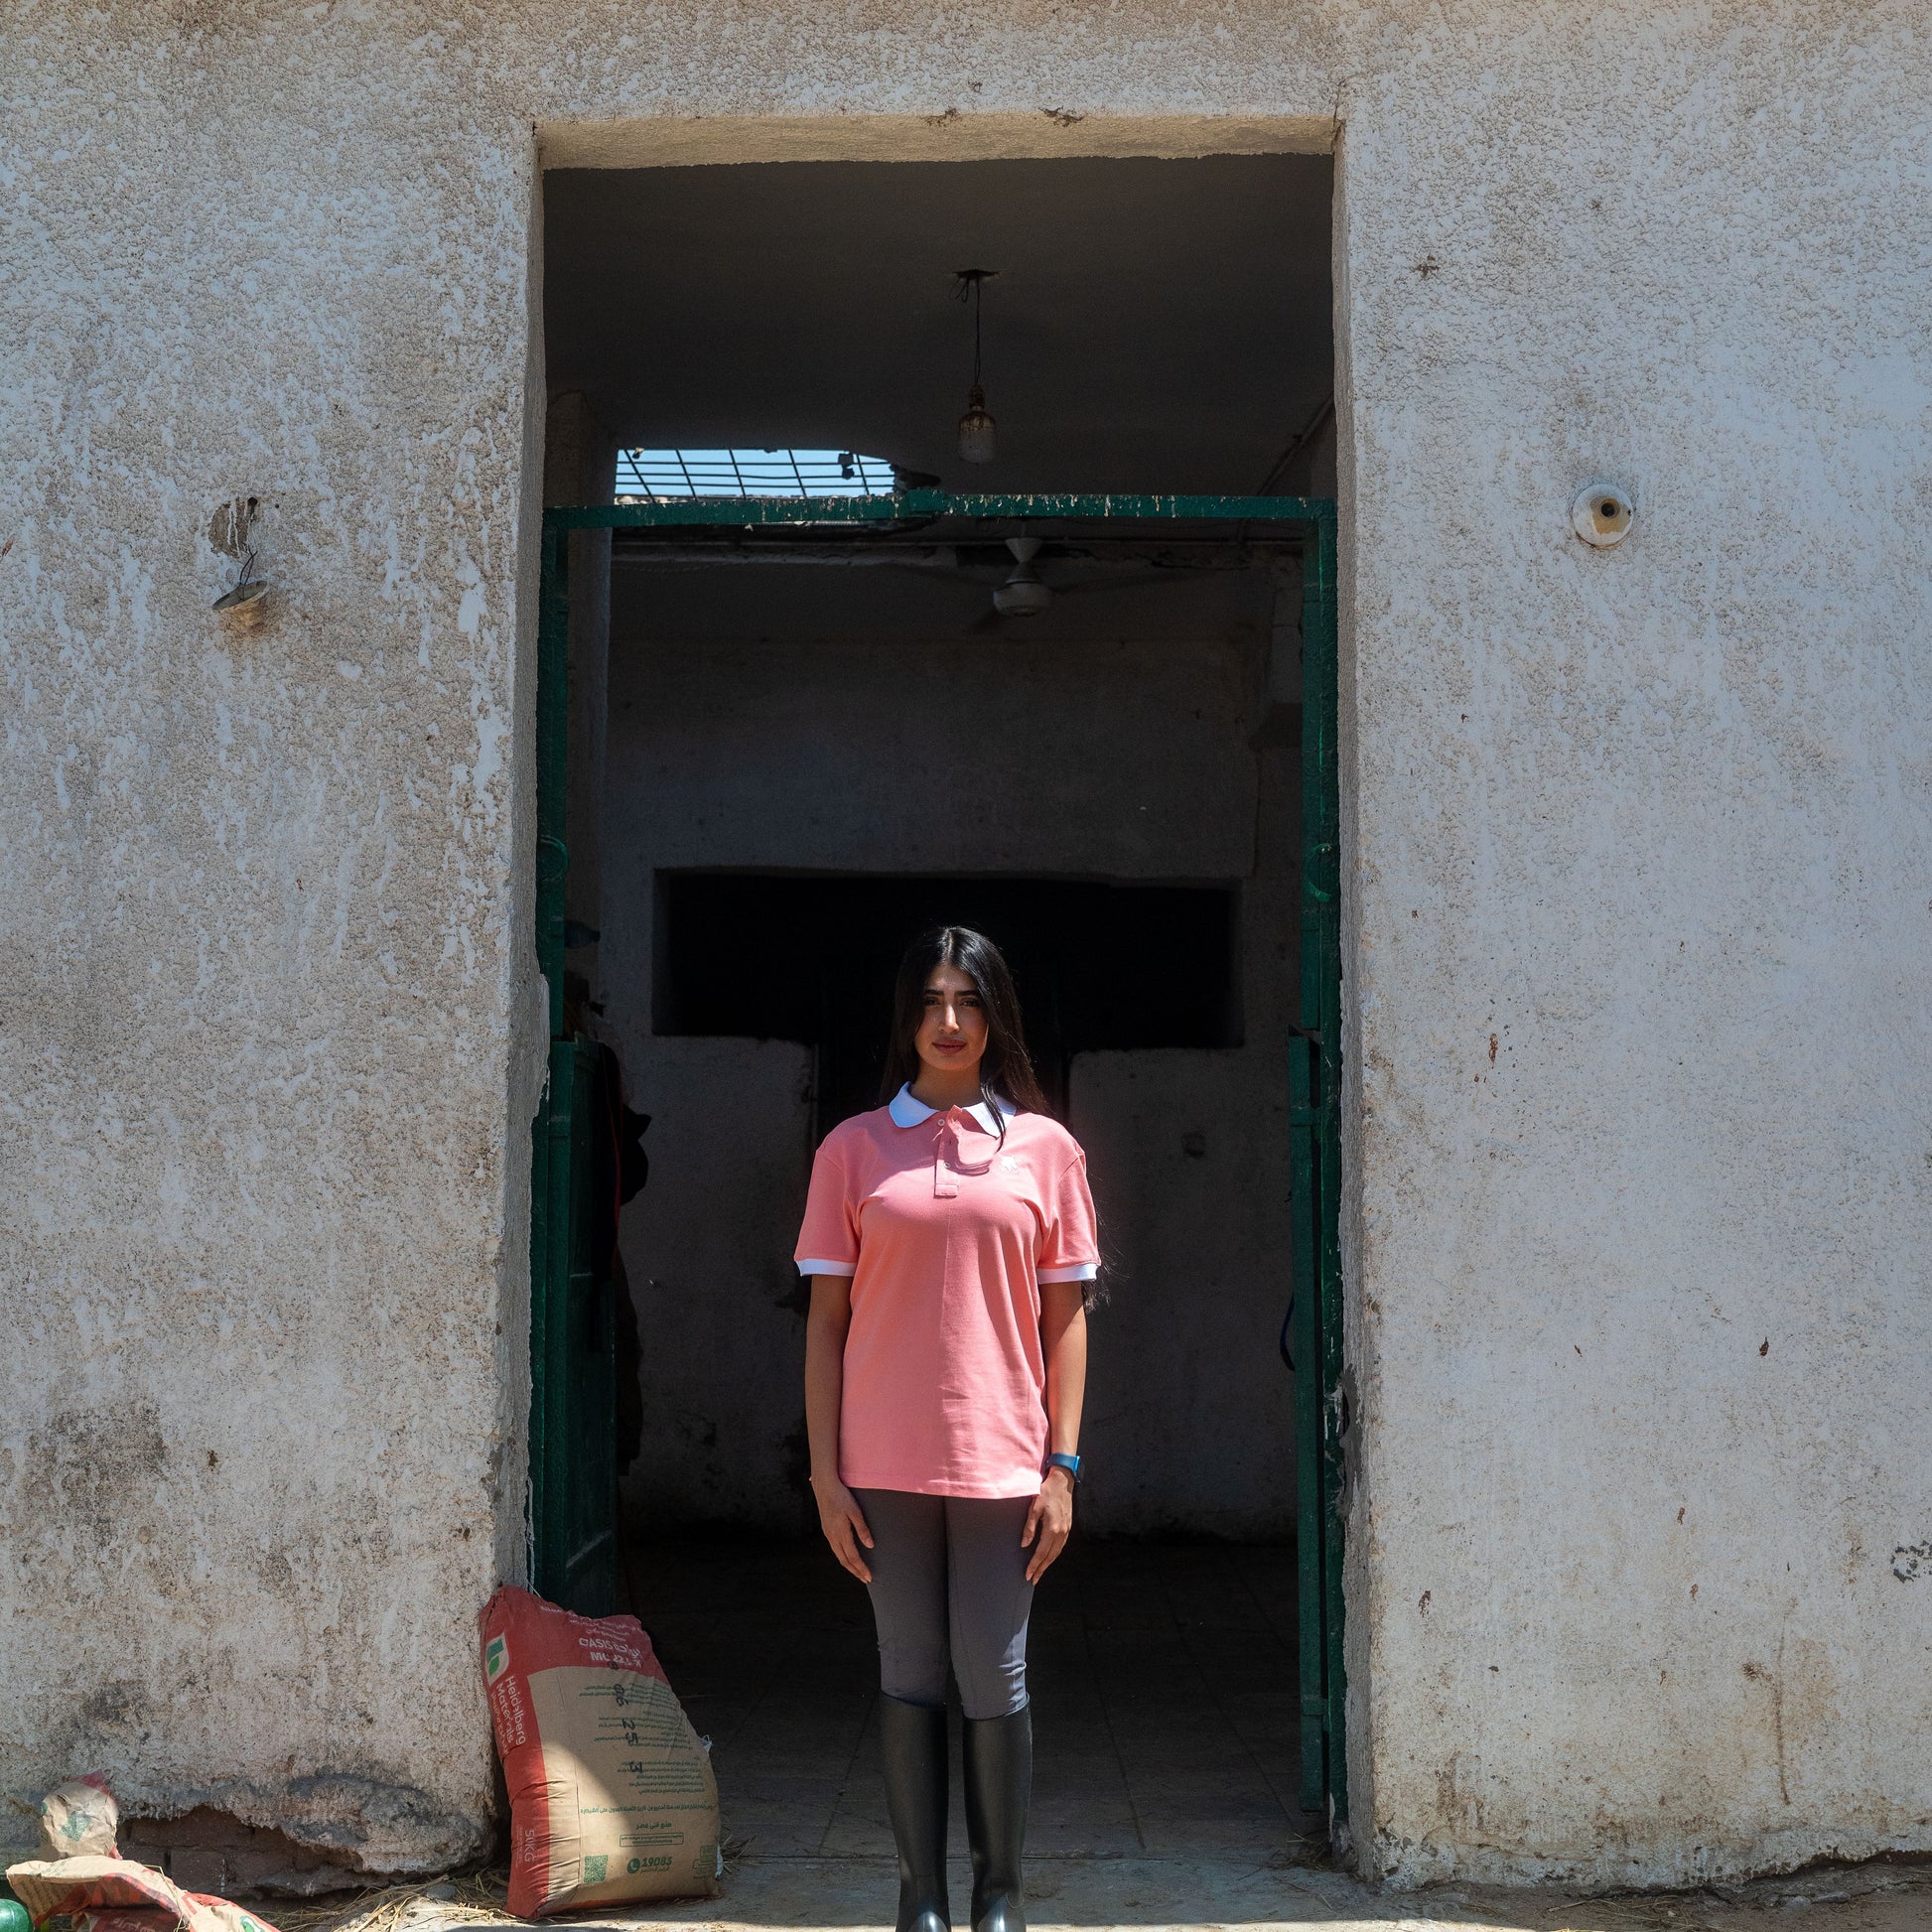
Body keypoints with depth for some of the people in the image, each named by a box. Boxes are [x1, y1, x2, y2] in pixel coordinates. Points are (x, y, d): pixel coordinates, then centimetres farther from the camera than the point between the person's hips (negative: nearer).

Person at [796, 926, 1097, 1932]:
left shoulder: (1045, 1148, 5)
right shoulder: (854, 1149, 5)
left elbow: (1065, 1318, 6)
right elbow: (826, 1318, 5)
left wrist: (1062, 1467, 0)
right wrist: (826, 1472, -1)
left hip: (1000, 1461, 0)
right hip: (886, 1465, 0)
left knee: (995, 1683, 3)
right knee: (909, 1680, 5)